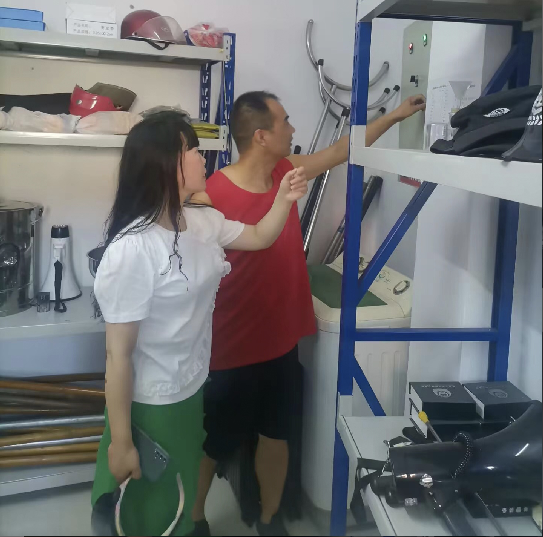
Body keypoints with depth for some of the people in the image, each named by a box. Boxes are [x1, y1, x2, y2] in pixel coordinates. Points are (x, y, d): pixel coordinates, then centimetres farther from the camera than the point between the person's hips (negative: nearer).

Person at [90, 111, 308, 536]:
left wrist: (284, 200, -2)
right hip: (150, 405, -7)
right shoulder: (132, 249, -28)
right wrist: (120, 443, -17)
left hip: (193, 391, 7)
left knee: (181, 501, 28)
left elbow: (259, 238, 17)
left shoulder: (203, 221, -3)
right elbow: (118, 353, -23)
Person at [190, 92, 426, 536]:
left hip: (281, 341, 7)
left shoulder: (285, 171, -1)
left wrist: (394, 116, 20)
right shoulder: (213, 195, -22)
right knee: (214, 444, 13)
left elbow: (339, 153, 14)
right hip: (231, 351, -6)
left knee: (276, 435, 20)